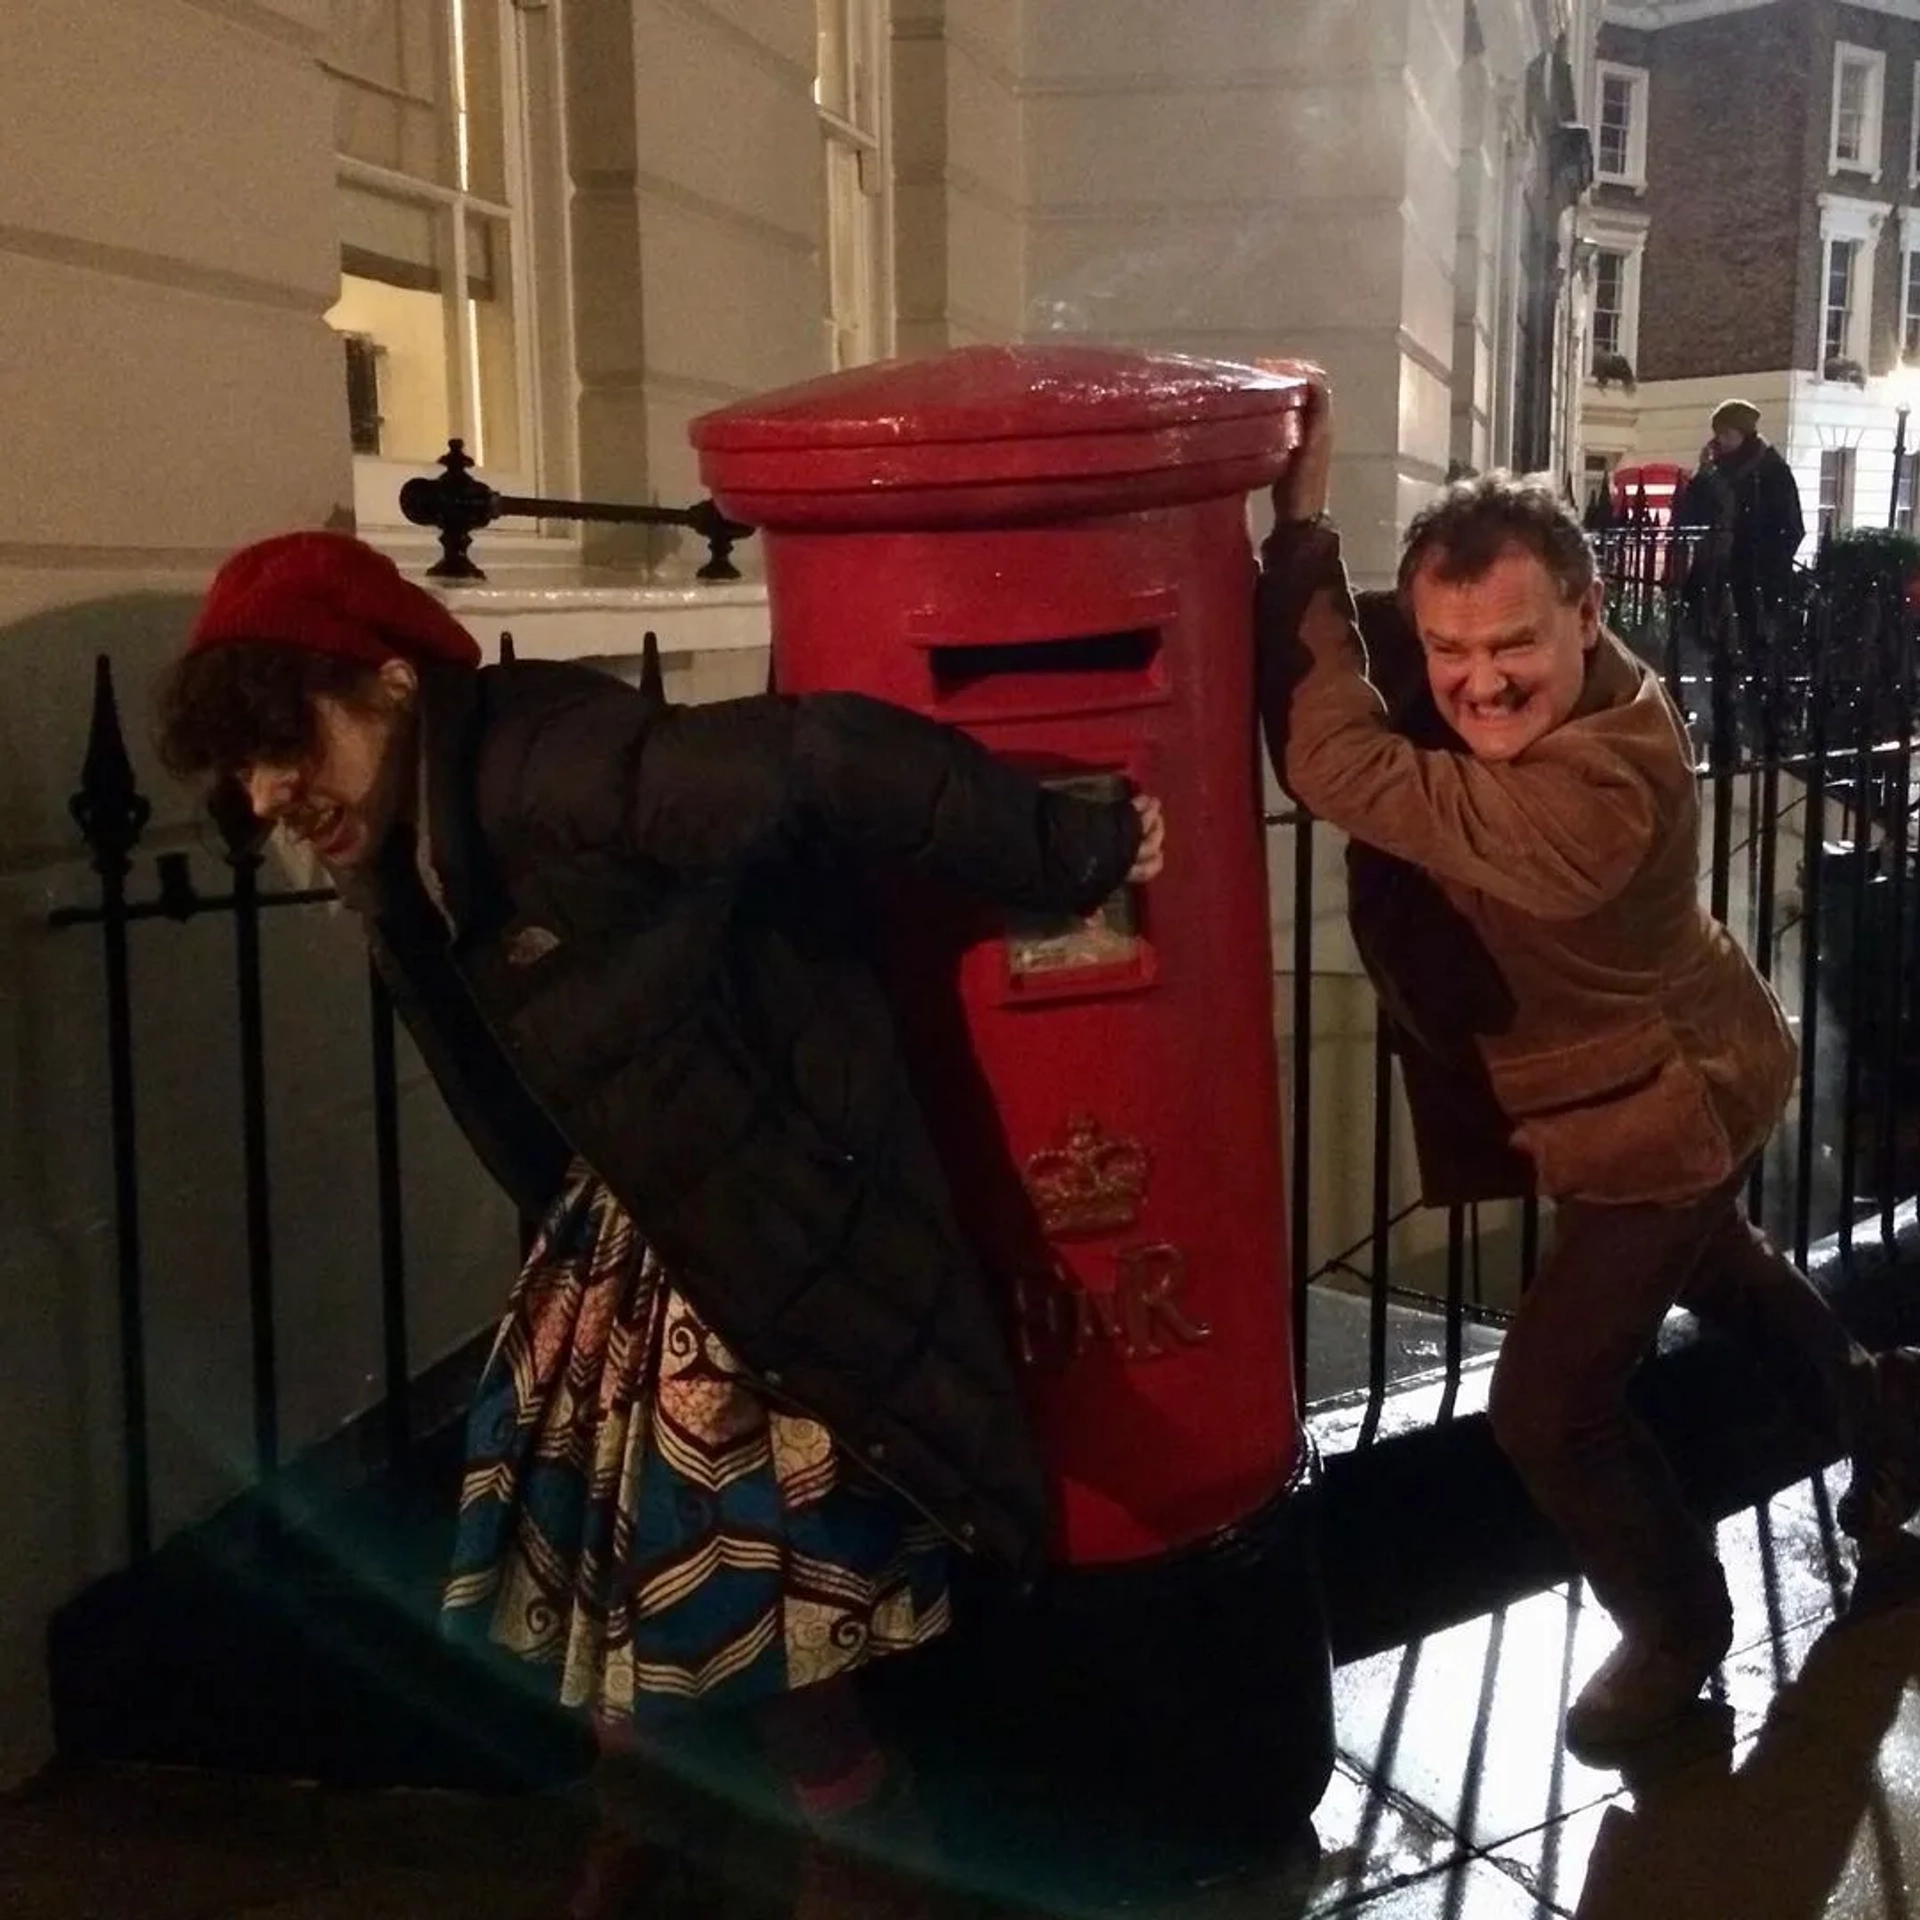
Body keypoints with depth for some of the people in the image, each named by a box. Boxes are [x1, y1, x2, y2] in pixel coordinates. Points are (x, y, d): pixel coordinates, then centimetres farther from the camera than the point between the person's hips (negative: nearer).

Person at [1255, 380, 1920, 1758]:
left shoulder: (1599, 791, -41)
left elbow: (1339, 764, -43)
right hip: (1673, 1076, 9)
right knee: (1716, 1268, 34)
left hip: (1667, 1107, -9)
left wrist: (1304, 526, -40)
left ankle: (1677, 1627, 27)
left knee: (1550, 1404, -1)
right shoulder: (1500, 706, -15)